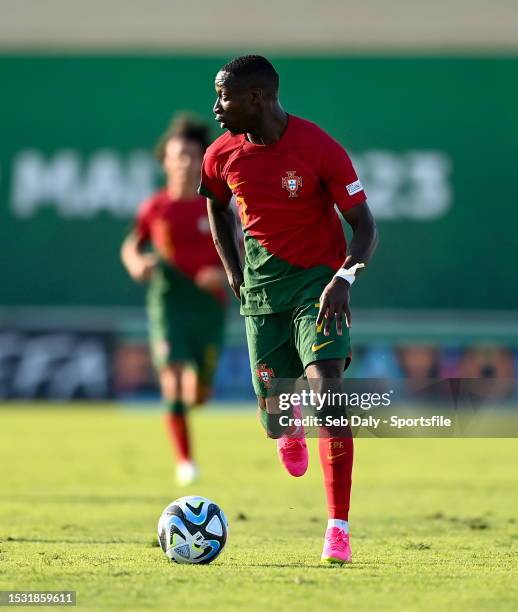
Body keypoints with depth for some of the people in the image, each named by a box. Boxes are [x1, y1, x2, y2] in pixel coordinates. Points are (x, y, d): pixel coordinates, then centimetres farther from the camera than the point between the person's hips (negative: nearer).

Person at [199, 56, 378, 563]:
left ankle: (338, 529, -19)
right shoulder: (222, 156, -1)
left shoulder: (319, 149, -15)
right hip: (261, 292, 4)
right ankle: (289, 422, 43)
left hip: (318, 282, -4)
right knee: (275, 420, 0)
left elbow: (365, 227, -11)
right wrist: (233, 271, 11)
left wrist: (344, 278, -28)